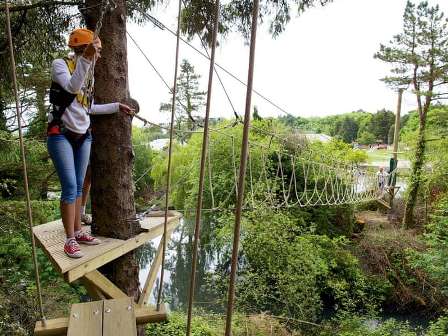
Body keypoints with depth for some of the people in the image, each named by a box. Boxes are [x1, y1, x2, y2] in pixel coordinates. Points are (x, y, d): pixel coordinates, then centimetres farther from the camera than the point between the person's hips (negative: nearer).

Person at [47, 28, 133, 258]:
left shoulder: (88, 74, 14)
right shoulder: (60, 64, -6)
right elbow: (72, 88, -26)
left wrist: (117, 107, 19)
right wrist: (86, 58, -33)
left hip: (83, 136, 7)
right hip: (61, 135, -7)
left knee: (79, 186, 8)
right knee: (70, 186, -12)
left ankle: (78, 232, 15)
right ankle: (70, 240, -5)